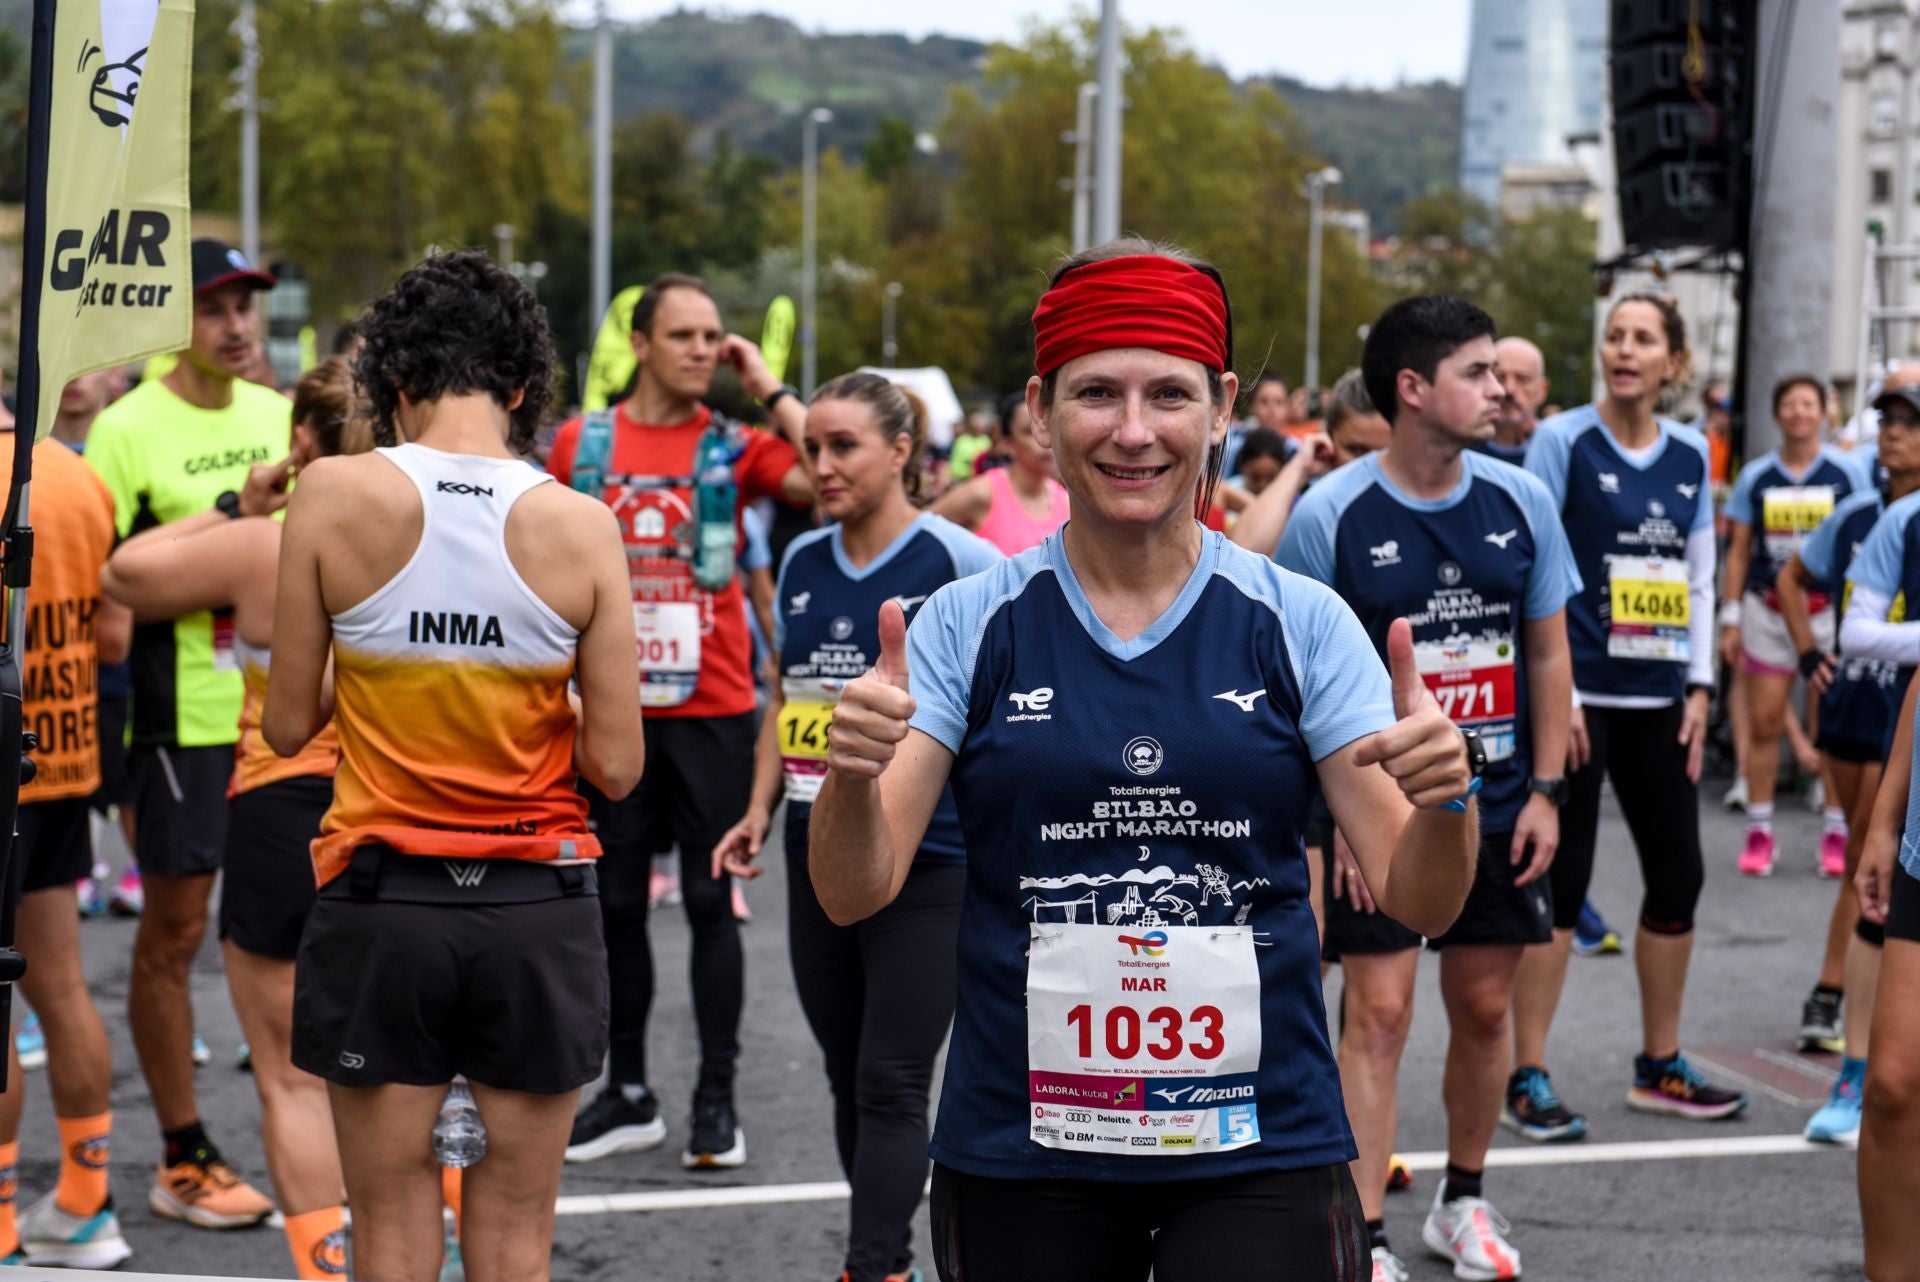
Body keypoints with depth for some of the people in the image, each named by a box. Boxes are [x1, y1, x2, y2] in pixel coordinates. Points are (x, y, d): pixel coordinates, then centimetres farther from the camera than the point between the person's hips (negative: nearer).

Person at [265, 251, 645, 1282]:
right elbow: (616, 765, -5)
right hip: (537, 913, 1)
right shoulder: (578, 525, -6)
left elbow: (287, 725, -2)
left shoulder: (334, 494, -8)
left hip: (383, 900, 0)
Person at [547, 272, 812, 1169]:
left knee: (711, 900, 1)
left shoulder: (735, 446, 1)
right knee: (617, 902, 8)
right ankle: (628, 1094, 21)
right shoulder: (582, 443, 6)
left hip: (712, 708, -2)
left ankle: (716, 1099, 9)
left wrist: (768, 390, -9)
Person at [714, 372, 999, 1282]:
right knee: (849, 1078, 11)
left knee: (891, 1085, -7)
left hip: (925, 866, -6)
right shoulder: (802, 563, 10)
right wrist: (760, 811, 12)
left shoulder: (959, 564, -9)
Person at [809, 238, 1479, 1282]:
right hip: (1020, 1154, 1)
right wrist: (854, 774, -27)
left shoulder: (1299, 621, -1)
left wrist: (1443, 801, -23)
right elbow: (855, 893, -6)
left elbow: (1417, 901, -2)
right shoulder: (972, 625, -1)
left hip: (1259, 1148, 0)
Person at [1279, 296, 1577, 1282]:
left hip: (1499, 810, 4)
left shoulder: (1521, 502, 1)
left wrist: (1546, 791, 3)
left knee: (1482, 1007, 12)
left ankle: (1462, 1201, 31)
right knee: (1379, 1013, -7)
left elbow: (1548, 653, 8)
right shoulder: (1331, 515, -11)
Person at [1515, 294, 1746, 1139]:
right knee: (1559, 882, -4)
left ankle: (1660, 1067, 25)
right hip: (1578, 694, -6)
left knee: (1678, 878, 10)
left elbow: (1700, 579, 13)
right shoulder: (1562, 442, -6)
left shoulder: (1690, 455, 9)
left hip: (1659, 701, 6)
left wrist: (1699, 687, 6)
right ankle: (1527, 1079, 4)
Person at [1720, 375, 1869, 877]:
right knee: (1764, 723, 0)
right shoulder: (1755, 476, 6)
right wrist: (1730, 618, 4)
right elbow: (1738, 551, 8)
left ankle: (1836, 833, 9)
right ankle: (1759, 831, 8)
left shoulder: (1845, 473, 2)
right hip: (1767, 610, 1)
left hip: (1829, 610, -1)